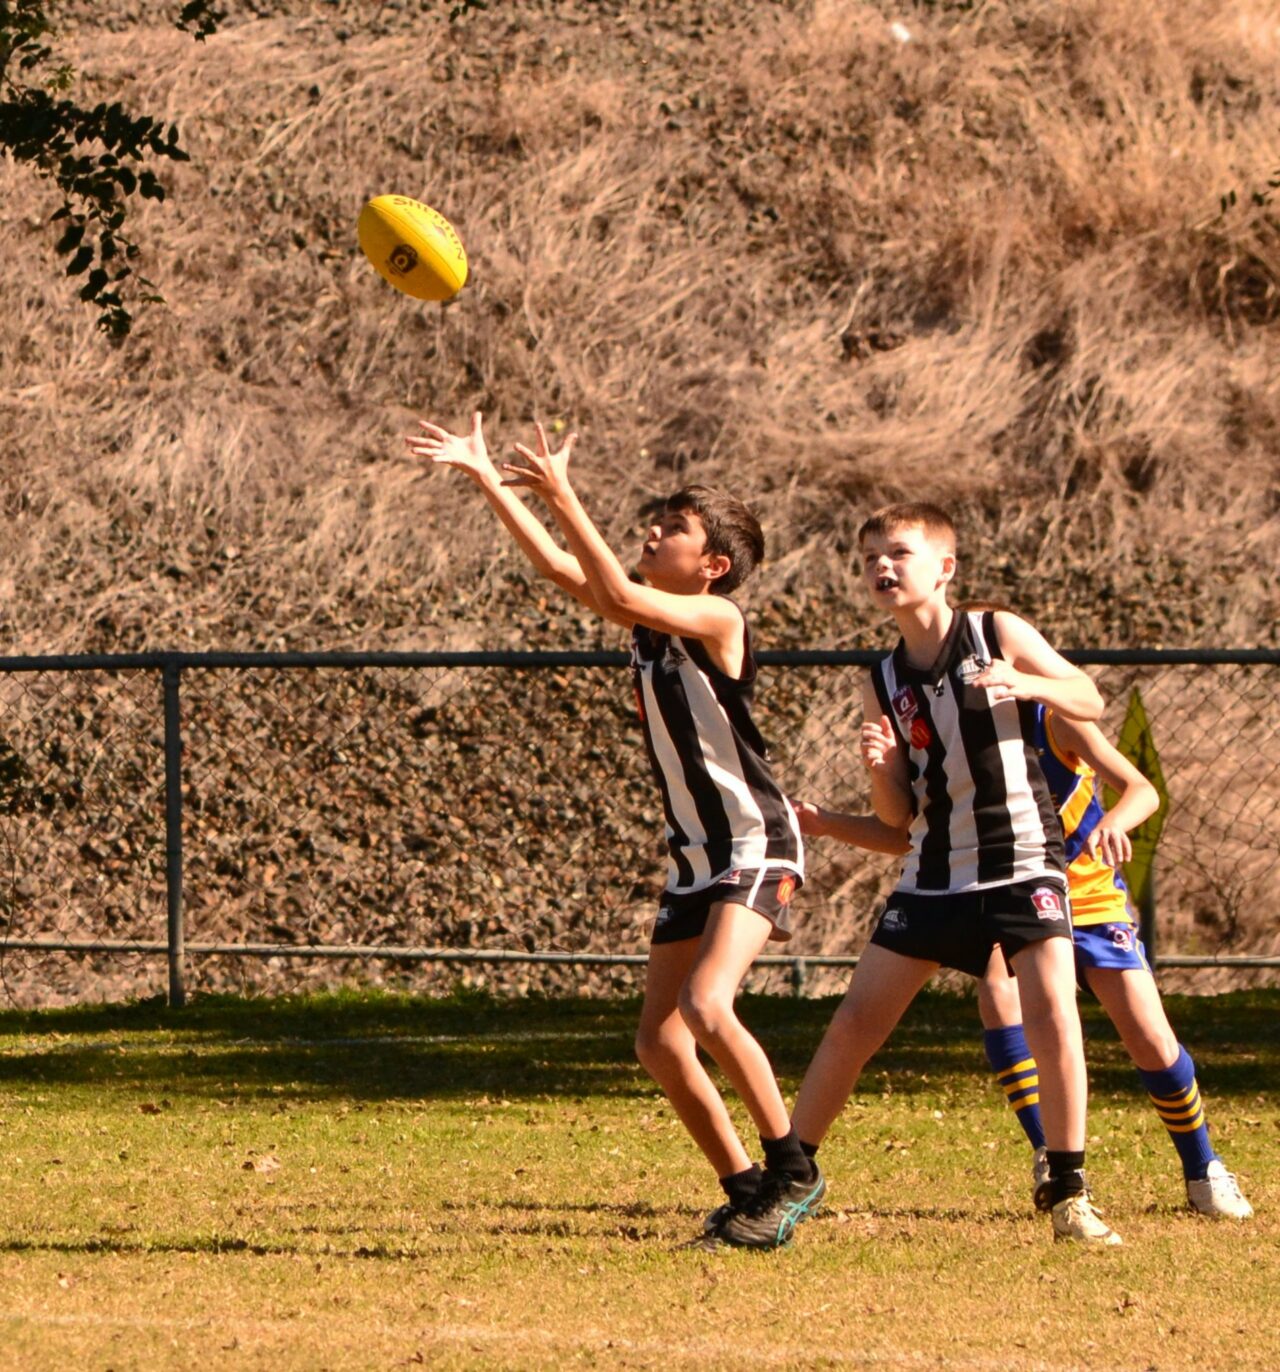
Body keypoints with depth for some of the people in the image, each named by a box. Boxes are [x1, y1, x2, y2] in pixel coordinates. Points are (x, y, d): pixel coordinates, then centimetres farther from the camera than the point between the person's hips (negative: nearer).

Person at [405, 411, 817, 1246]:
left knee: (706, 1004, -26)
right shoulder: (653, 620, 8)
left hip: (756, 847, -9)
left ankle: (794, 1169, -15)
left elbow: (618, 596, -29)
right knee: (660, 1041, 4)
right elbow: (560, 568, 11)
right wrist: (484, 476, 10)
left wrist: (562, 498, -29)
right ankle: (746, 1188, 14)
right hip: (696, 855, 9)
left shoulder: (717, 619, -15)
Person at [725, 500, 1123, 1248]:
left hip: (1023, 863, -4)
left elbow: (1091, 701, 0)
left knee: (1053, 1016, -18)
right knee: (856, 1024, -1)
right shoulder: (885, 681, 6)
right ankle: (787, 1186, 8)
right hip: (935, 873, 4)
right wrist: (879, 769, -17)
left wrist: (1028, 684, -21)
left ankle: (1070, 1198, -8)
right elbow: (899, 815, 6)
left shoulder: (998, 635, -4)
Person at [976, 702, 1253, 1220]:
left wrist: (1114, 823, -48)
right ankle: (1048, 1156, -22)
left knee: (1152, 1042, -9)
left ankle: (1202, 1170, 16)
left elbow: (1142, 791, -25)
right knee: (998, 991, -30)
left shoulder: (1055, 722, -16)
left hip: (1091, 900, -2)